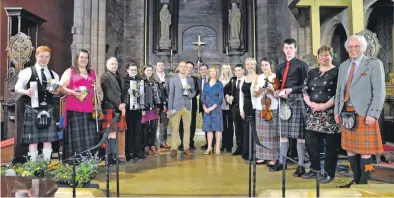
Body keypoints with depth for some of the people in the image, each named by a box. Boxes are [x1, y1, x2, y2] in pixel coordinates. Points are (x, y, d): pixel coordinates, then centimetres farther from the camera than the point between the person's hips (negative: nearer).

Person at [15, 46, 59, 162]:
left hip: (48, 109, 4)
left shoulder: (54, 75, 12)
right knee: (33, 140, 1)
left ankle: (47, 163, 16)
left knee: (48, 139, 6)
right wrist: (26, 92, -20)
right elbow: (17, 88, 0)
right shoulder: (27, 72, -1)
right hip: (33, 109, -3)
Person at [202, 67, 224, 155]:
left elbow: (220, 98, -6)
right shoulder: (206, 84, 12)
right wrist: (204, 107, -6)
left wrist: (213, 107, -14)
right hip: (207, 109, 3)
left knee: (217, 127, -1)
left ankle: (217, 147, 3)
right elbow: (203, 97, 9)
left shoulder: (219, 84, 1)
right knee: (208, 127, 5)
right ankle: (209, 147, 10)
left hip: (216, 108, -3)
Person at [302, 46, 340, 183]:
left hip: (330, 113, -5)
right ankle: (314, 169, 22)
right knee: (310, 142, 6)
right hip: (313, 113, 5)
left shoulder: (337, 72, -1)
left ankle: (329, 173, 14)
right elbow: (304, 90, 10)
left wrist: (325, 105, -17)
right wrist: (310, 103, -7)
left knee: (331, 145, 1)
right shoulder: (312, 72, 14)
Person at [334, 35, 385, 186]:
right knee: (349, 148, 10)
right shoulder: (343, 66, 14)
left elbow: (379, 91, -9)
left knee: (364, 149, 1)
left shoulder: (374, 63, -3)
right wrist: (337, 111, 9)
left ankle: (363, 182, 12)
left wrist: (373, 114, -17)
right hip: (346, 113, 6)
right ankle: (356, 179, 23)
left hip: (364, 114, -5)